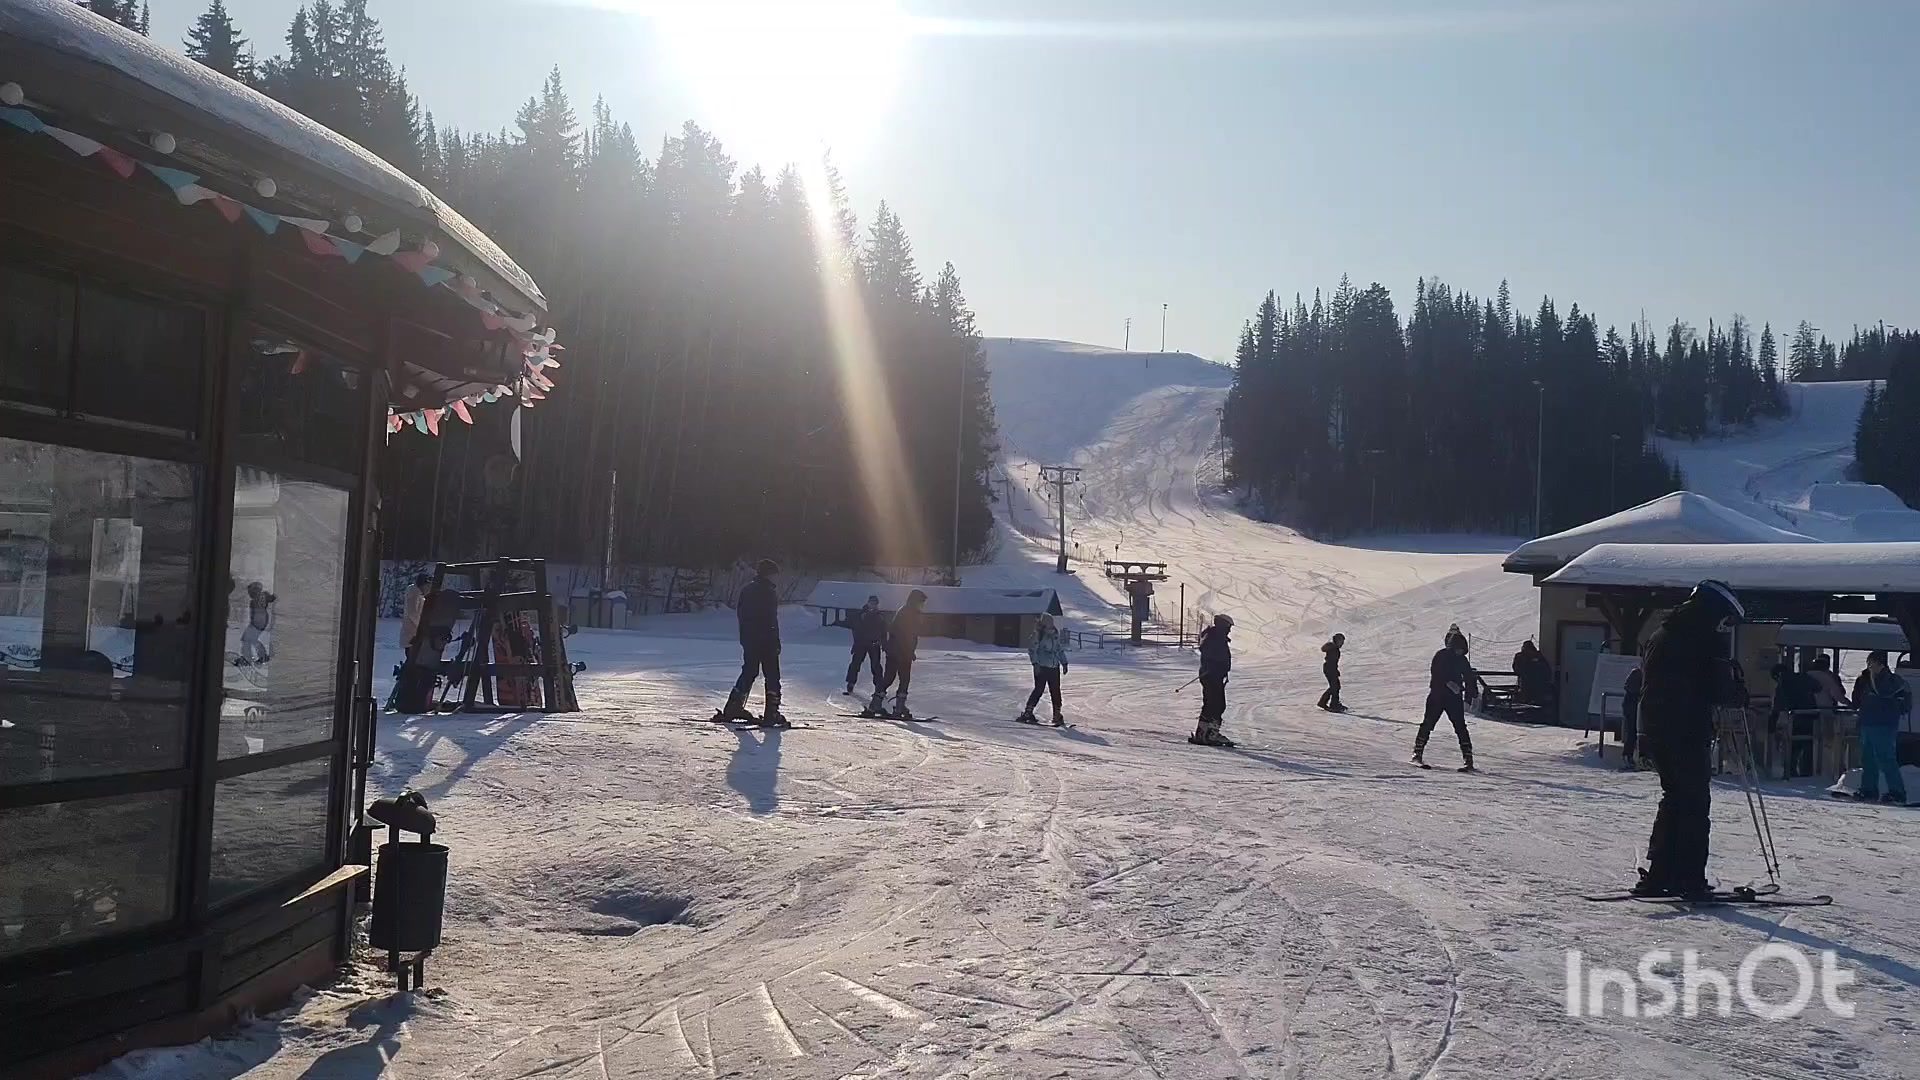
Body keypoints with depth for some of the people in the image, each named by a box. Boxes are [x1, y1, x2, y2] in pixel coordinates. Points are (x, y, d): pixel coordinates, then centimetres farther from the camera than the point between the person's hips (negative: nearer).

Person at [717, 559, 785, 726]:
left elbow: (741, 614, 14)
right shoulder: (770, 591, -12)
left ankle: (733, 708, 19)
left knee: (748, 674, 18)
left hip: (748, 640, 7)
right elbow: (771, 620, -16)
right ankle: (771, 715, -5)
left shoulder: (746, 590, 10)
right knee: (772, 677, -1)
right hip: (767, 641, -7)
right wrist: (776, 643, -13)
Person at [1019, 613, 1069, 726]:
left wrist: (1064, 663, 19)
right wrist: (1035, 663, -18)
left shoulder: (1055, 634, 13)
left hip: (1054, 667, 6)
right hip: (1041, 667, -6)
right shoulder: (1038, 634, -6)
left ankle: (1057, 716, 12)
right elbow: (1032, 649, -9)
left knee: (1056, 692, 4)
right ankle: (1027, 714, 0)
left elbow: (1060, 649, 22)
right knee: (1039, 690, -8)